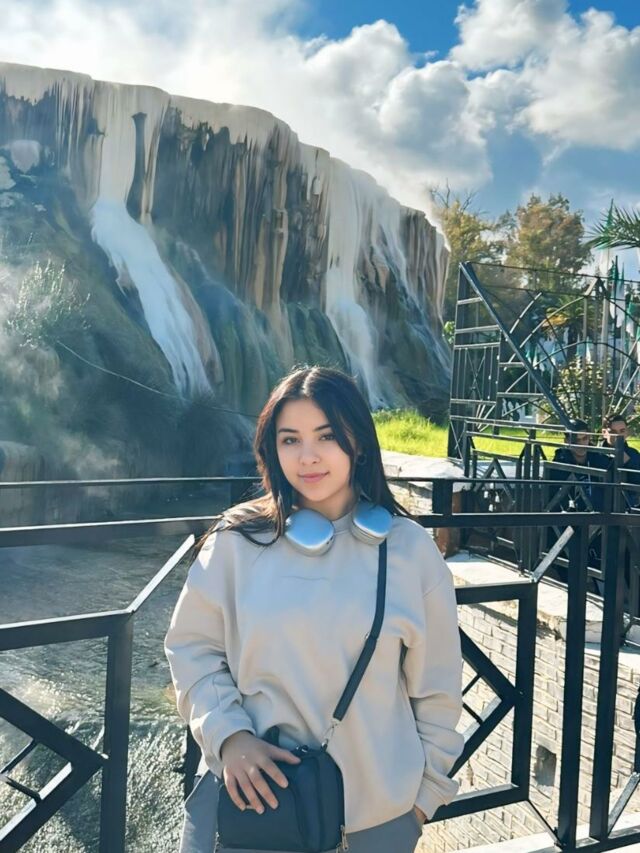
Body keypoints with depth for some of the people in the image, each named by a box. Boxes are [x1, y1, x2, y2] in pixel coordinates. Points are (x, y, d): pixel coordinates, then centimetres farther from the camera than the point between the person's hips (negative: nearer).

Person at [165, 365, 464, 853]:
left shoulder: (409, 548, -7)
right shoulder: (239, 539, -8)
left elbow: (437, 688, 1)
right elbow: (192, 647, 1)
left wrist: (425, 792, 6)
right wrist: (227, 734, -12)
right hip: (251, 793, 0)